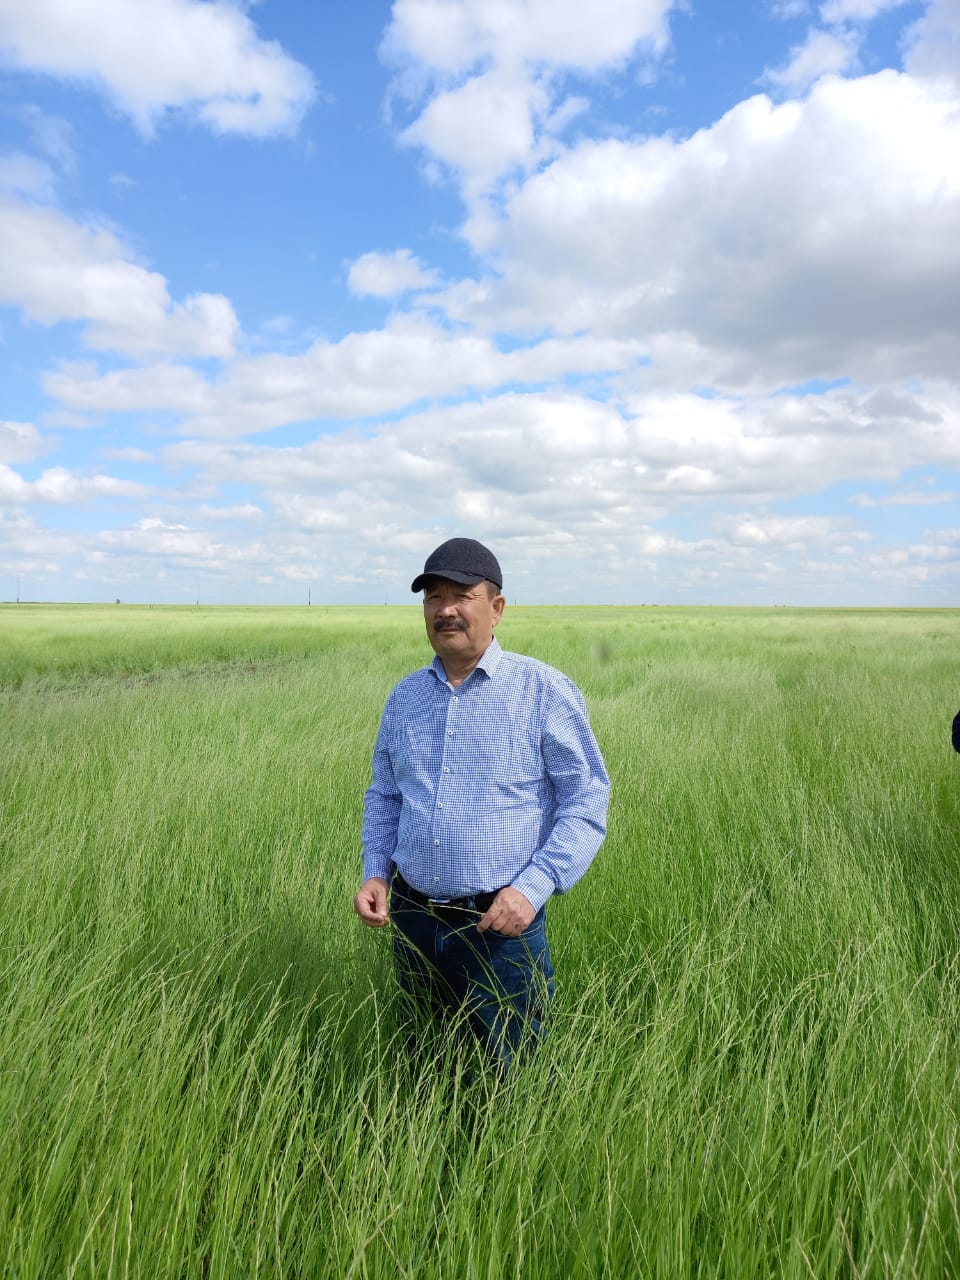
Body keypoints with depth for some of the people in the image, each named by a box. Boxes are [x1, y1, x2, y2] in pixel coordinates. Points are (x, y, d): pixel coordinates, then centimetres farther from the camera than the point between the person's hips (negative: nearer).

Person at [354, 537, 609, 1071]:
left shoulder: (545, 691, -8)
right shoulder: (405, 696, 7)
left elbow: (586, 801, -9)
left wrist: (535, 886, -19)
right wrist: (375, 872, 3)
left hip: (500, 925, -4)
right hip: (411, 919, 5)